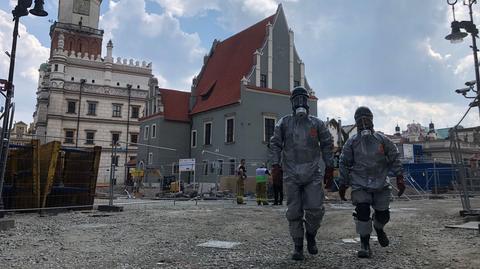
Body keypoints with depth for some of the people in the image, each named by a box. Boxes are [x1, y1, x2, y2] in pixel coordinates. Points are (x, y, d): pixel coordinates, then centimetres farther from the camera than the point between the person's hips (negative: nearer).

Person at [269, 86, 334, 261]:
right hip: (291, 174, 0)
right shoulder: (284, 123, 7)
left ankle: (310, 235, 25)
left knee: (315, 210, -5)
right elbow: (275, 144, 5)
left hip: (313, 174, 0)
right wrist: (275, 165, -6)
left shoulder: (316, 123, 8)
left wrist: (329, 168, 6)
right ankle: (298, 246, 17)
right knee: (294, 212, 3)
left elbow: (327, 145, 10)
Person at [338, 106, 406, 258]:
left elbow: (394, 159, 7)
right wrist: (342, 185, 5)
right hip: (359, 185, -1)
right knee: (362, 212, -15)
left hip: (381, 185, 2)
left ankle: (378, 229, 42)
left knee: (383, 214, 6)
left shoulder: (382, 140, 4)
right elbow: (344, 165, 5)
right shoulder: (351, 143, 1)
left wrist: (399, 178, -1)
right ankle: (365, 245, 2)